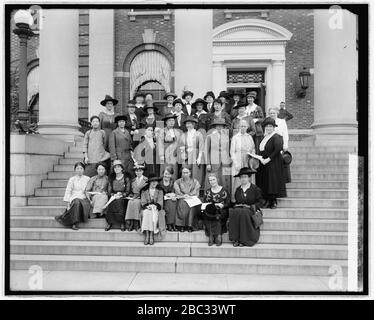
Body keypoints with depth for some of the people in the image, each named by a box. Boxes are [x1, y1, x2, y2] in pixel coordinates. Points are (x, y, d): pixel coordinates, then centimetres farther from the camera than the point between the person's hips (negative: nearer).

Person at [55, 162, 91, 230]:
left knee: (86, 204, -35)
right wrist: (68, 203, -7)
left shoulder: (87, 179, 12)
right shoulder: (72, 179, 8)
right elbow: (68, 191, 3)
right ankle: (74, 223, -33)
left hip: (84, 198, 2)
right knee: (77, 203, -38)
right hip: (74, 198, -1)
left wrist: (90, 199, -3)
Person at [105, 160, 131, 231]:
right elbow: (109, 191, 12)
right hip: (113, 197, 2)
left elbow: (128, 191, 1)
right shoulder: (111, 179, 15)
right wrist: (114, 195, -9)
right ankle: (109, 223, -17)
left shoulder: (126, 178, 6)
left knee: (120, 202, -34)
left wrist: (121, 195, -16)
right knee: (110, 204, -30)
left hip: (123, 198, -2)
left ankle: (122, 224, -21)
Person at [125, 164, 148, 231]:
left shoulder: (146, 179, 5)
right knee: (130, 202, -27)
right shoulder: (133, 180, 21)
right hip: (133, 197, 4)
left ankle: (136, 224, -29)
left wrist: (136, 196, -13)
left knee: (136, 202, -32)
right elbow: (131, 190, 19)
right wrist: (131, 196, -3)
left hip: (141, 198, -4)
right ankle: (129, 223, -28)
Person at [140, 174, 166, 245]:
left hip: (156, 209, 0)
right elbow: (143, 202, 4)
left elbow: (160, 202, 2)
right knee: (146, 213, -32)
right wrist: (147, 206, -16)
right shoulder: (144, 191, 14)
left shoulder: (160, 191, 14)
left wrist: (155, 206, -17)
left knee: (153, 213, -33)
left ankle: (152, 235, -34)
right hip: (146, 209, 0)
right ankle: (146, 234, -35)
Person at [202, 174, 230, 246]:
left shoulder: (224, 191, 6)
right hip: (210, 211, 2)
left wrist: (222, 205, -21)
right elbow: (205, 203, 8)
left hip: (221, 211, -2)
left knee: (217, 216, -34)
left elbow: (228, 203, 0)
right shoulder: (207, 192, 17)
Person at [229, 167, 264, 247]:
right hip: (238, 208, 3)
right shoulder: (238, 189, 18)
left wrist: (250, 207, -11)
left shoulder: (255, 189, 4)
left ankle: (243, 240, -27)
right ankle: (235, 239, -26)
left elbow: (260, 202, 2)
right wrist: (236, 205, 0)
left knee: (243, 213, -37)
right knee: (233, 213, -31)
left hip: (250, 210, -3)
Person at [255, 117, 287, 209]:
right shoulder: (264, 137, 16)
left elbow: (278, 150, -21)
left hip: (273, 163, -8)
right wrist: (260, 158, 4)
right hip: (263, 164, 8)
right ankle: (267, 201, 14)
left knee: (272, 183, -5)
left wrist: (268, 159, -22)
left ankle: (273, 202, 2)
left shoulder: (276, 137, -10)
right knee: (264, 183, 7)